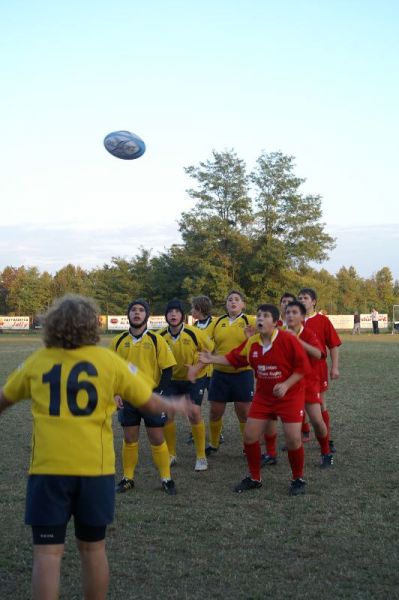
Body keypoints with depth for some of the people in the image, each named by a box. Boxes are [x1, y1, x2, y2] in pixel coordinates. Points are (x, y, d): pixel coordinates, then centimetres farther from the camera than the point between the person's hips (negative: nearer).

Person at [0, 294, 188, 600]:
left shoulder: (36, 362, 4)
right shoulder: (108, 360, 1)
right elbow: (150, 403, 8)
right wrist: (175, 407, 30)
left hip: (48, 468, 0)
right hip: (95, 467, 0)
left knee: (47, 552, 4)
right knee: (93, 548, 16)